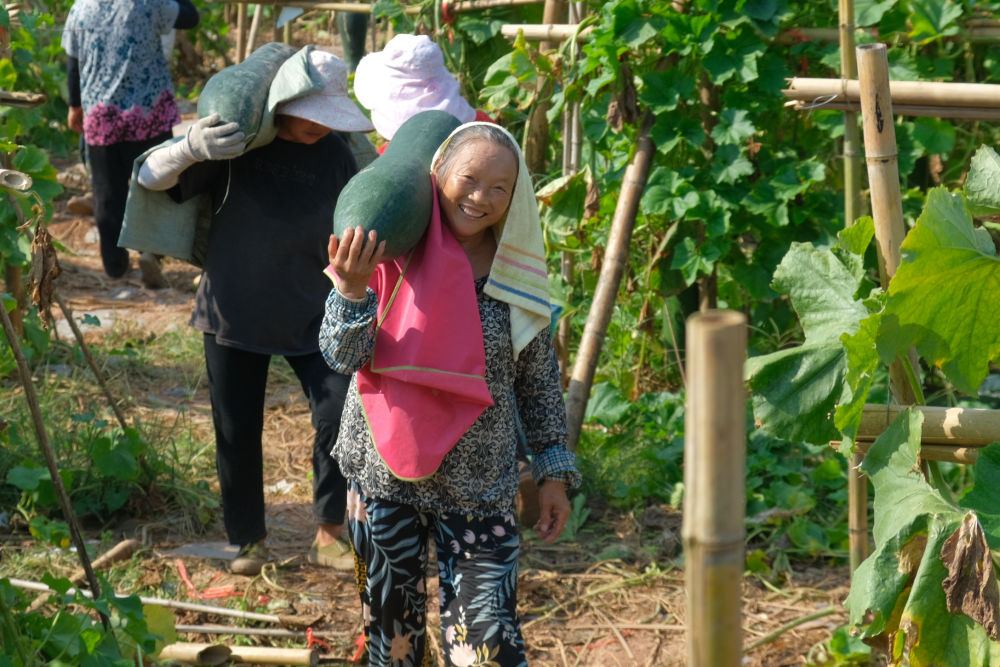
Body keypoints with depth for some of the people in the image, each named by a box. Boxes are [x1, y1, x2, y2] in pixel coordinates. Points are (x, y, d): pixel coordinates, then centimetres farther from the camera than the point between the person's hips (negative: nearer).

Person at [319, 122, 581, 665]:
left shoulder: (515, 273, 0)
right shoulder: (389, 252, -7)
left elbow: (539, 378, 10)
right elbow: (342, 356, -12)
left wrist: (553, 470, 8)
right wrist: (352, 288, -30)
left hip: (478, 491, 1)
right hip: (385, 476, -1)